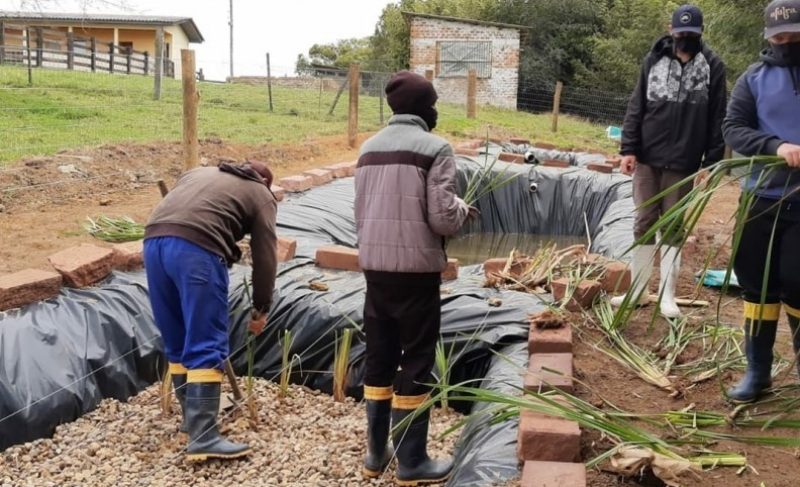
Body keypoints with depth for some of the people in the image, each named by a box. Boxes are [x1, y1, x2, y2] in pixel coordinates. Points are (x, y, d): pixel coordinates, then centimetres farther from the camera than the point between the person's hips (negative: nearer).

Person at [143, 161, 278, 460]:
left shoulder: (200, 173, 37)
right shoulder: (261, 196, 21)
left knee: (176, 342, 16)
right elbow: (265, 258, 16)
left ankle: (192, 416, 28)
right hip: (197, 248, -6)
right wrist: (260, 309, 24)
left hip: (154, 240, 6)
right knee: (207, 346, -3)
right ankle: (202, 438, -6)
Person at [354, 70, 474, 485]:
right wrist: (461, 209, 5)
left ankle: (376, 453, 24)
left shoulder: (369, 148, 11)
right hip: (415, 268, -6)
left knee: (379, 357, 14)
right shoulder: (435, 148, -9)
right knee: (416, 361, 3)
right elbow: (443, 218, -15)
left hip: (373, 265, 6)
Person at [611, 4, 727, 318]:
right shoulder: (654, 60, 4)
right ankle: (638, 291, 18)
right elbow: (636, 107, 3)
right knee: (644, 225, 8)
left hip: (683, 164, -2)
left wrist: (711, 163, -7)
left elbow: (717, 119, -2)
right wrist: (628, 148, -5)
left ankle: (667, 296, 14)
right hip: (647, 159, 2)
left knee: (673, 230, 6)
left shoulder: (712, 67, 0)